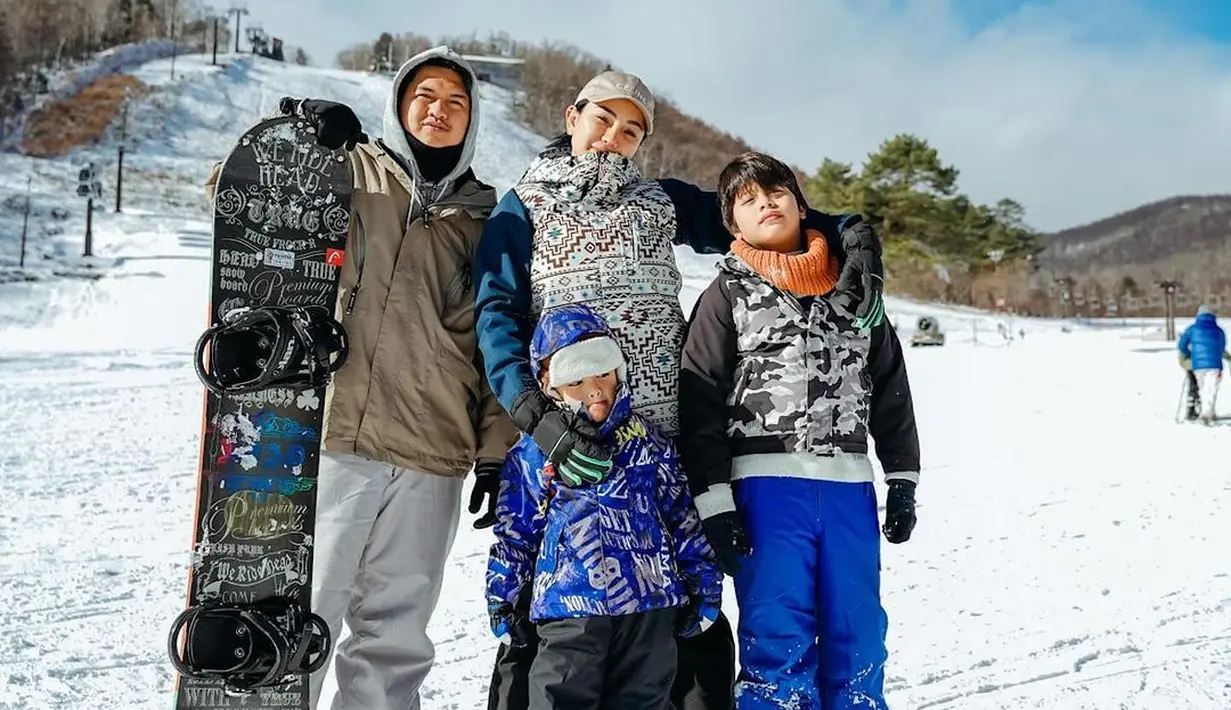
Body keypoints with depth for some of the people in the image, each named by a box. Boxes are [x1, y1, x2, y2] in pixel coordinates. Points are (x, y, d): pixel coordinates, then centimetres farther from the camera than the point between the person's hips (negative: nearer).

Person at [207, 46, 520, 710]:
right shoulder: (349, 171, 9)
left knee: (396, 635, 9)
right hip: (330, 433, -2)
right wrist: (303, 130, -11)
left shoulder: (483, 219, 15)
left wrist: (495, 450, 8)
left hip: (431, 456, 3)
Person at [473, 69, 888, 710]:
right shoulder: (523, 208, 8)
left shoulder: (661, 200, 16)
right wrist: (536, 415, -22)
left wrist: (847, 234, -8)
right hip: (562, 439, -2)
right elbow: (497, 316, -5)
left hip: (666, 440, 3)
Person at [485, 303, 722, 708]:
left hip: (650, 602, 2)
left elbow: (682, 518, 11)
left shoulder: (648, 443, 8)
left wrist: (704, 583, 9)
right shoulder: (530, 455, 4)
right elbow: (513, 534, 11)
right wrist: (501, 599, 10)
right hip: (568, 604, -1)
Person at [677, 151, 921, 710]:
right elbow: (699, 405, -3)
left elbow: (891, 391, 17)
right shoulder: (727, 295, 3)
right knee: (776, 639, -4)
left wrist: (903, 479, 12)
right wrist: (713, 503, -10)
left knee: (856, 638, 7)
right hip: (767, 485, -3)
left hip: (849, 485, 4)